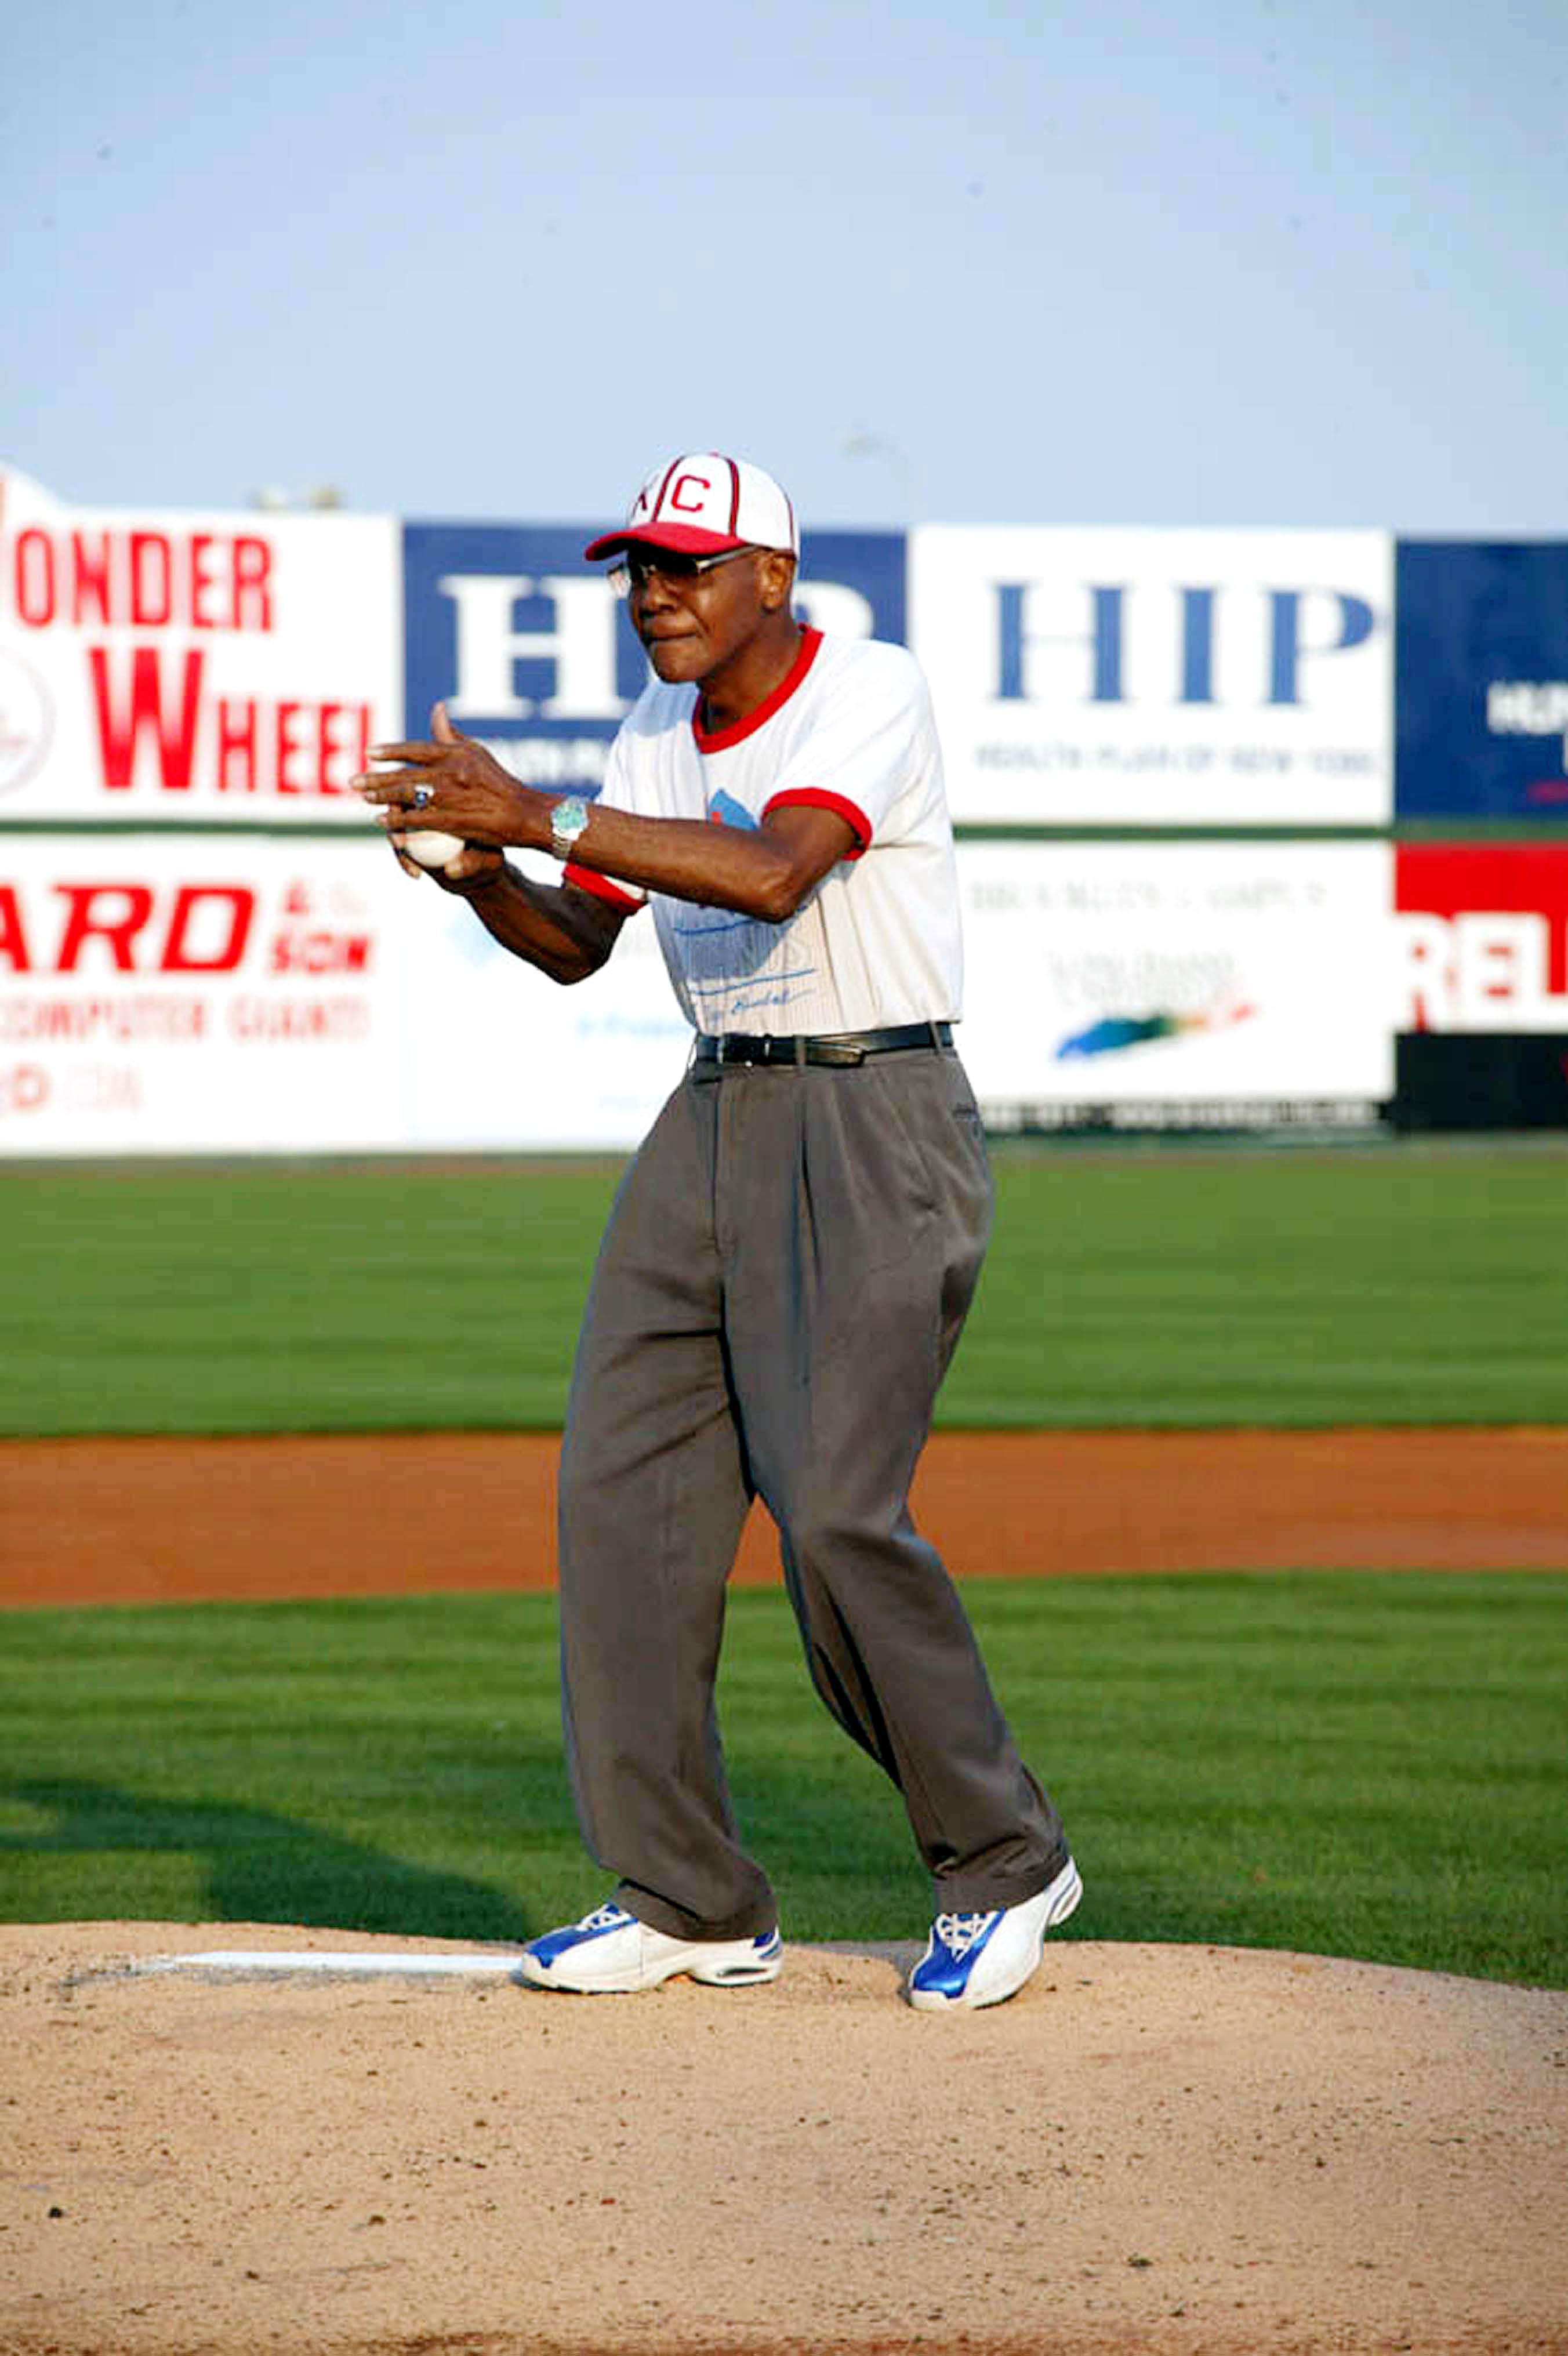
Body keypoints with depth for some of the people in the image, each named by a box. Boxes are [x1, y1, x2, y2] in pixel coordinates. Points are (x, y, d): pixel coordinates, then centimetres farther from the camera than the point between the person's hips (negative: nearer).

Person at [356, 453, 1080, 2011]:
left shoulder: (870, 692, -14)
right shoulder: (657, 736, 10)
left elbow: (771, 875, -30)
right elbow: (576, 946, 14)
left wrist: (537, 813, -34)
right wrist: (480, 873, -8)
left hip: (876, 1129, -8)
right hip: (712, 1124, 8)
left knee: (835, 1512, -16)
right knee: (622, 1491, 0)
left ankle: (1002, 1865, 2)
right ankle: (688, 1903, 7)